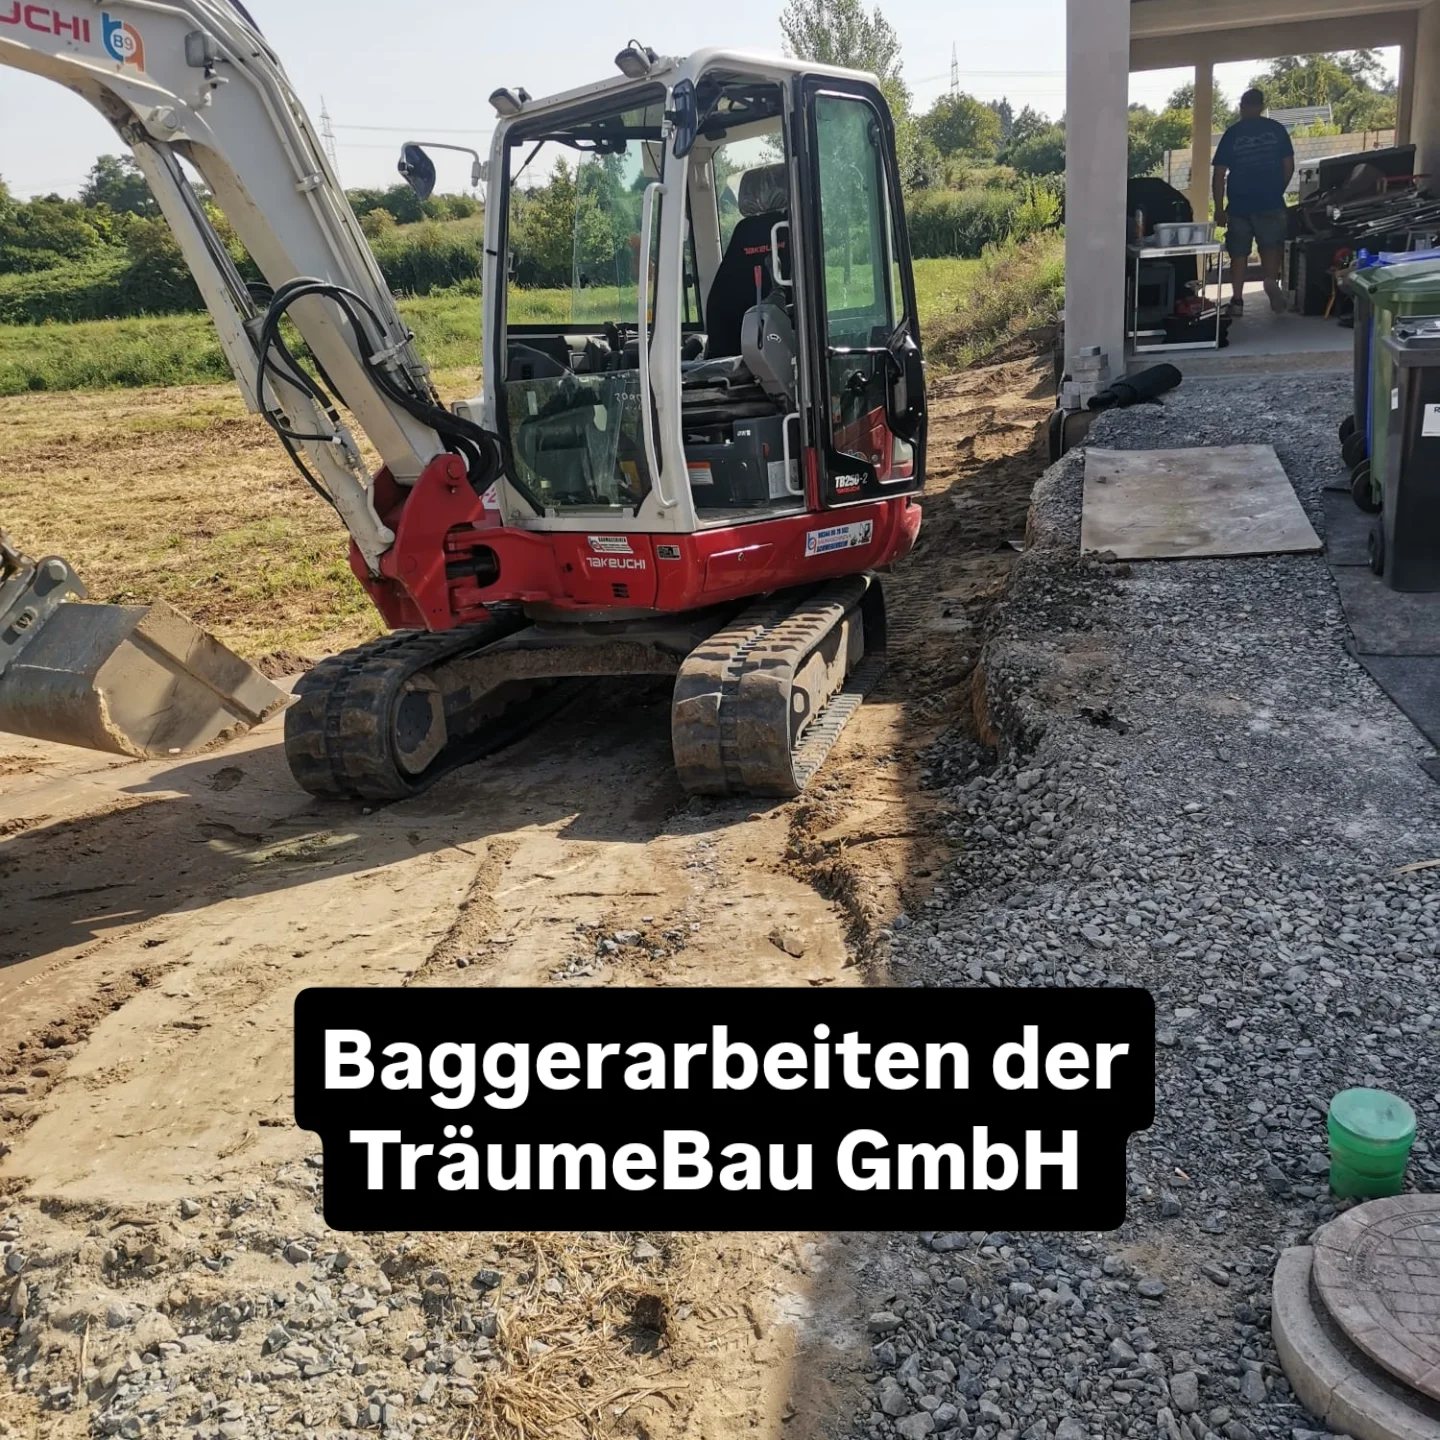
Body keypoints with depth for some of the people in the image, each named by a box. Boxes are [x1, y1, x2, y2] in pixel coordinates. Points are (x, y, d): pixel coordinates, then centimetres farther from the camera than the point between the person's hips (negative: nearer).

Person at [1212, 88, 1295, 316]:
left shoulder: (1232, 134, -2)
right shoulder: (1276, 129, 1)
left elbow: (1219, 174, -4)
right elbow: (1289, 166, 3)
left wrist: (1219, 208, 2)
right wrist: (1277, 191, 18)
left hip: (1239, 204, 0)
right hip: (1270, 203, 1)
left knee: (1239, 252, 9)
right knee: (1271, 245, 15)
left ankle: (1237, 301, 7)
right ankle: (1271, 280, -12)